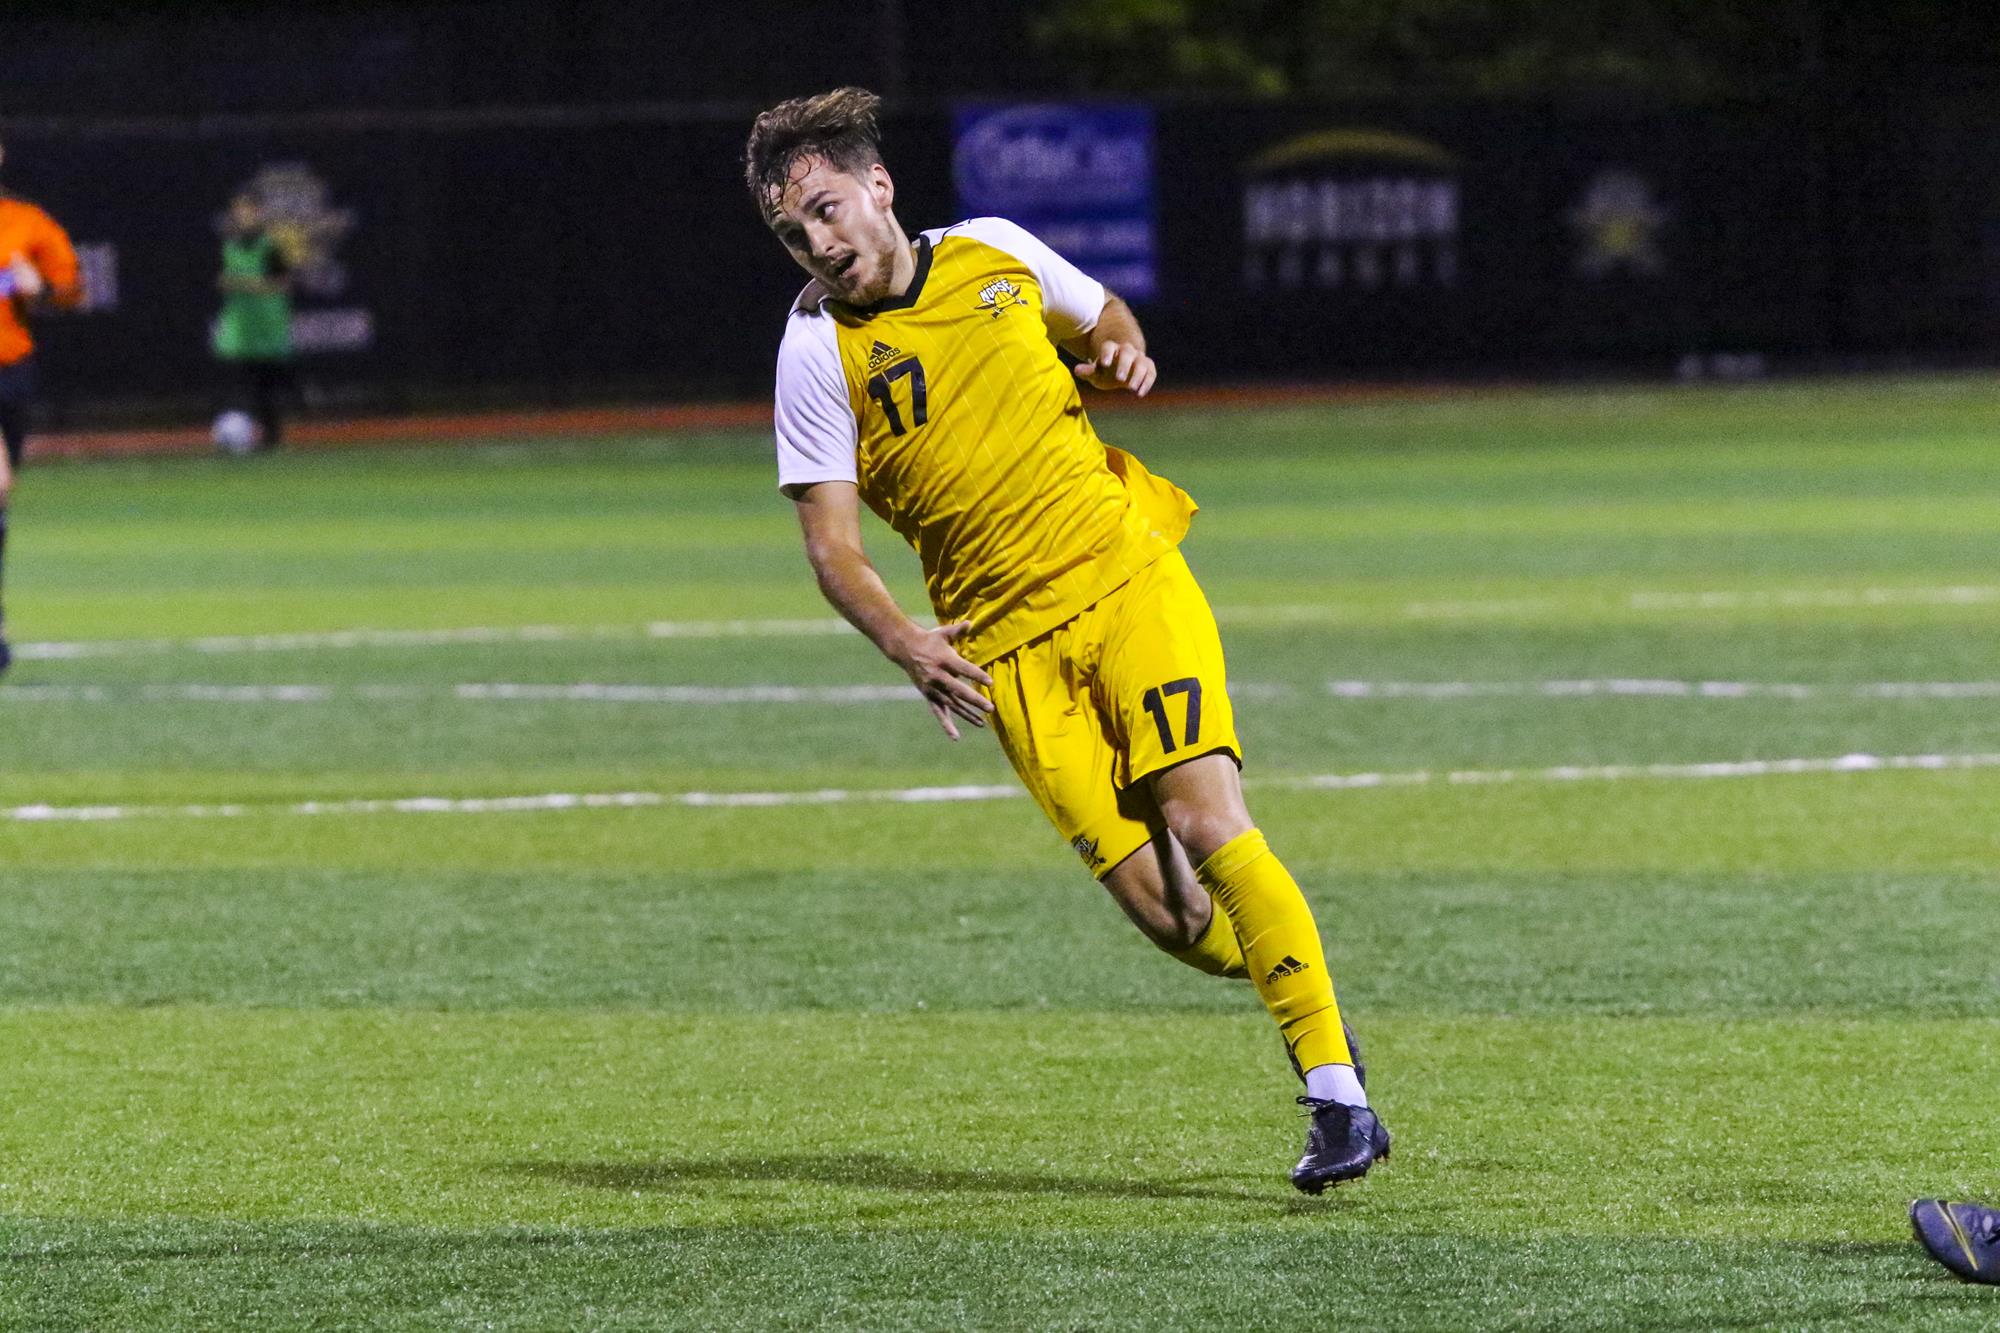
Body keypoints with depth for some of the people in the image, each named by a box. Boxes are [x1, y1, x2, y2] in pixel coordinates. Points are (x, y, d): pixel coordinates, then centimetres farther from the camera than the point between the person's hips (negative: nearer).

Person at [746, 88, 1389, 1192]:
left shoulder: (993, 253, 4)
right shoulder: (819, 349, -5)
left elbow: (1103, 318, 24)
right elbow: (830, 539, -8)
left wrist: (1122, 357, -1)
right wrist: (900, 640, -27)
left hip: (1129, 582, 1)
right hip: (1009, 651, -1)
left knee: (1207, 829, -18)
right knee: (1161, 910, -12)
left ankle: (1339, 1096, -13)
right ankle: (1302, 998, 17)